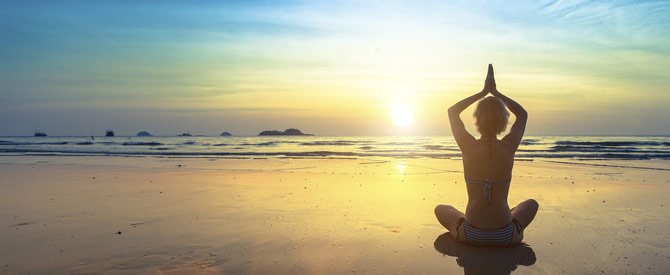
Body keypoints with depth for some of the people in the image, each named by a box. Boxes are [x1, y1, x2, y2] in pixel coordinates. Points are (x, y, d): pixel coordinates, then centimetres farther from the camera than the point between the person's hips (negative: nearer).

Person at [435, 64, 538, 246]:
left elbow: (452, 111, 8)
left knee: (441, 209, 30)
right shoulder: (508, 147, -9)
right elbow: (522, 114, 13)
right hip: (506, 237, 2)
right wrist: (495, 92, 10)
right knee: (531, 204, 33)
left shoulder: (469, 147, -12)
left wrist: (483, 92, 7)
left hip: (471, 236, -1)